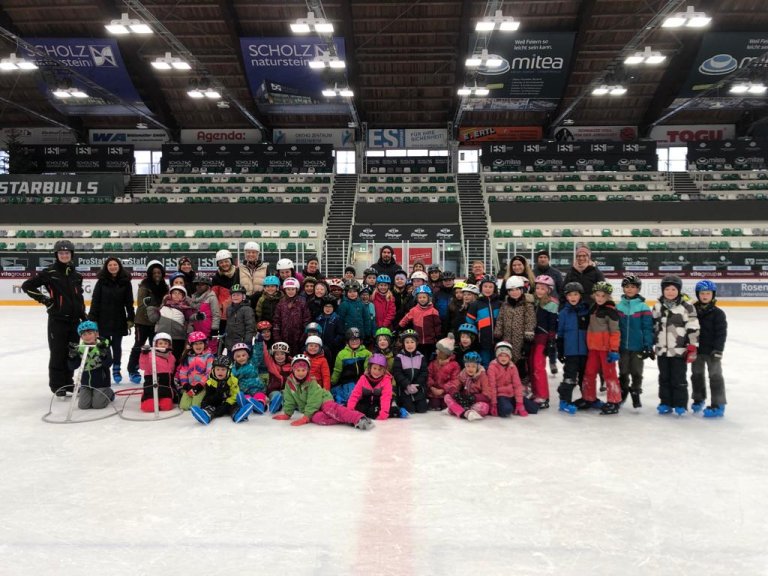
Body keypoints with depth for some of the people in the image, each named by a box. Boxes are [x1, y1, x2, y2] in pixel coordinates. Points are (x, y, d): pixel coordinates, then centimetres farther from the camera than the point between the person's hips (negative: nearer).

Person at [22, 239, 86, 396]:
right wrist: (43, 298, -12)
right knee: (58, 353, 0)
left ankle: (67, 382, 24)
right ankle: (57, 385, 11)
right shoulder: (49, 272, -6)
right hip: (57, 319, -5)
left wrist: (84, 317, 14)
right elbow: (27, 286, -5)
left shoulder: (76, 275, 10)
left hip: (74, 319, 5)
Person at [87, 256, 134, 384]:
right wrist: (92, 319, -5)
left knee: (117, 345, 9)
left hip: (119, 320, 0)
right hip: (103, 320, 0)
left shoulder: (125, 282, -1)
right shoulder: (101, 282, -2)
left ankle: (116, 370, 22)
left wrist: (130, 318, -1)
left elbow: (129, 302, 1)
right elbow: (95, 301, -2)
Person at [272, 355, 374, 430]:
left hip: (323, 400, -3)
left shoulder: (311, 382, -17)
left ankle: (359, 419, -54)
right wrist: (287, 414, 0)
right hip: (311, 410, 3)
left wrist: (306, 417, -27)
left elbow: (313, 402, -22)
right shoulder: (289, 382, -6)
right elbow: (289, 400, 4)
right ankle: (348, 420, -39)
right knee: (317, 418, -33)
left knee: (331, 409, -37)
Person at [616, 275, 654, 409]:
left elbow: (648, 328, -7)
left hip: (638, 347, -2)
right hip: (622, 346, 2)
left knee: (636, 372, 9)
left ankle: (635, 394, 25)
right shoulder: (619, 306, 0)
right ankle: (623, 392, 32)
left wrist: (649, 346, -10)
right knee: (623, 372, 14)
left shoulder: (643, 307, -7)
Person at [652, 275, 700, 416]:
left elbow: (693, 329, -9)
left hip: (679, 351, -4)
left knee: (678, 378, 4)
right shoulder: (658, 306, 6)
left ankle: (680, 404, 15)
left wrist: (692, 348, -11)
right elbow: (653, 327, 15)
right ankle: (665, 403, 22)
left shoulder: (687, 306, -8)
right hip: (662, 350, 4)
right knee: (664, 378, 12)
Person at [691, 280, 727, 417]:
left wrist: (718, 350, -17)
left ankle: (718, 405, 3)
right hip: (696, 349, 5)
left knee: (715, 376, 0)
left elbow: (721, 333, -11)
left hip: (711, 351, -5)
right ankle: (699, 399, 33)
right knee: (697, 374, 16)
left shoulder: (718, 313, -9)